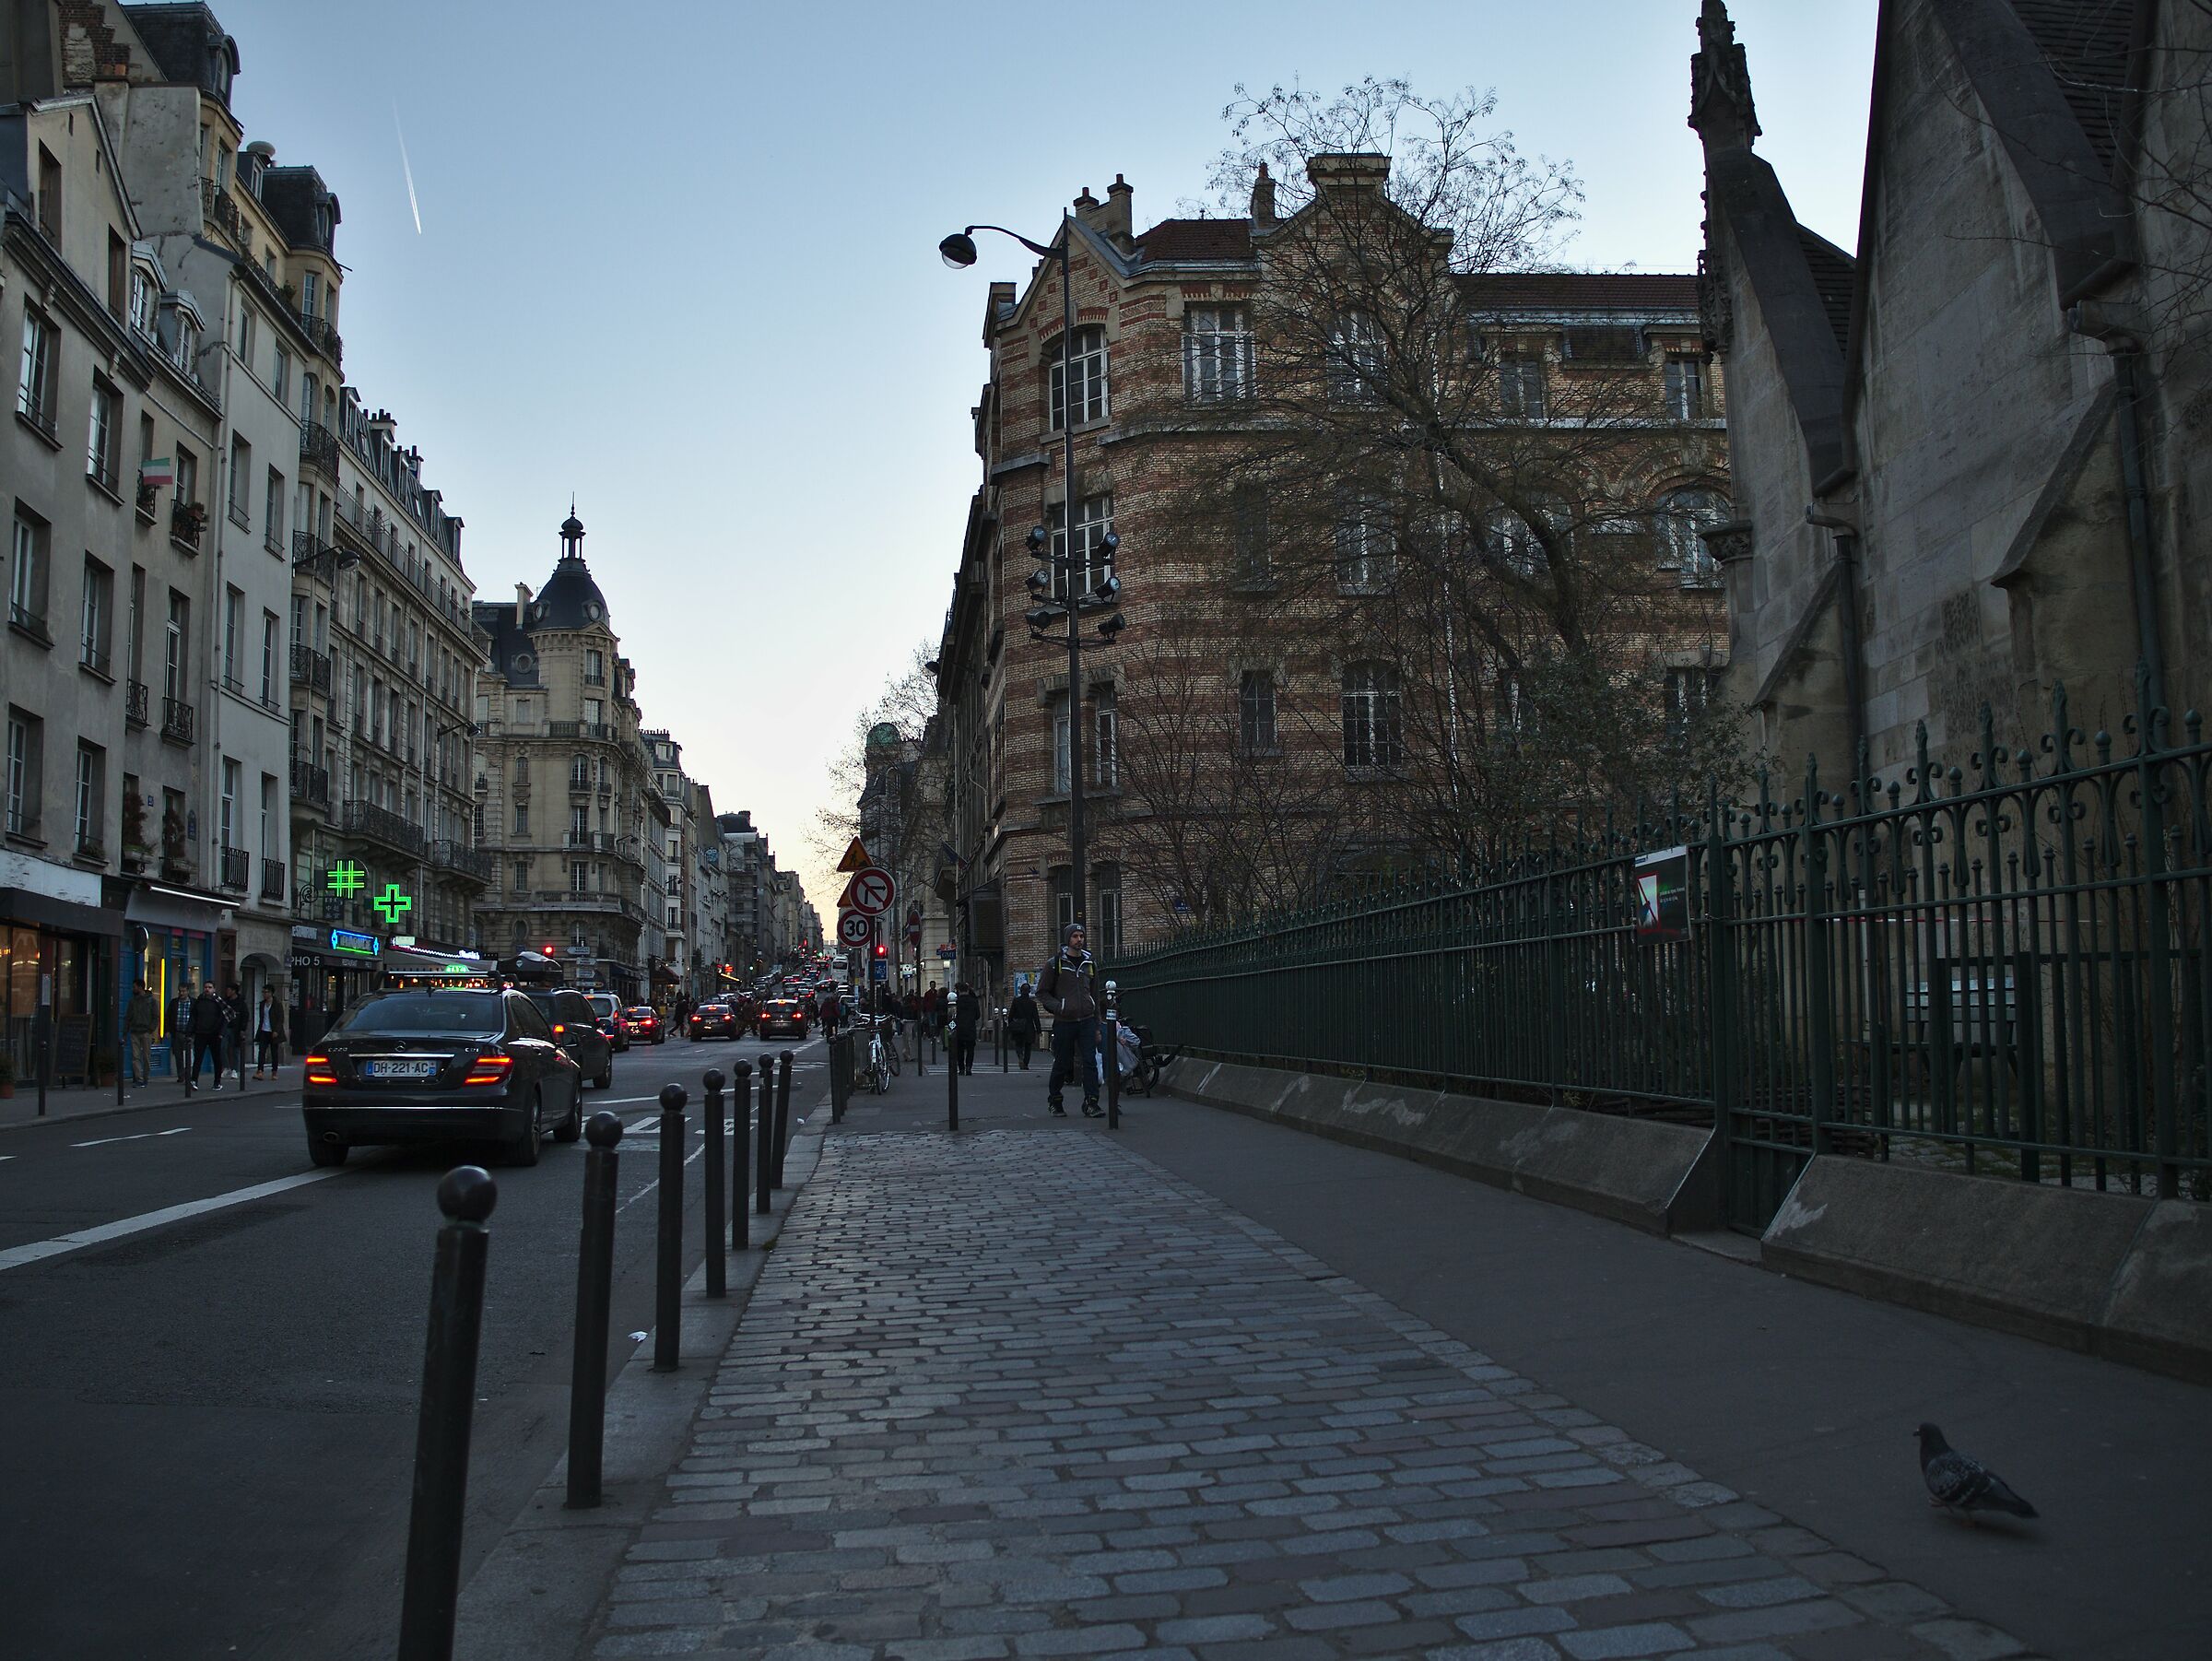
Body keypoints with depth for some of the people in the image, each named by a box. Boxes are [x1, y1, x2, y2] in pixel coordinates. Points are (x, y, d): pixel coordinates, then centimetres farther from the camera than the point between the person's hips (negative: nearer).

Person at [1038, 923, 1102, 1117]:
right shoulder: (1055, 964, 0)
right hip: (1064, 1022, -3)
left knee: (1090, 1062, -9)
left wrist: (1097, 1027, 16)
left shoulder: (1089, 964, 13)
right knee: (1062, 1065, 5)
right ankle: (1054, 1100, 24)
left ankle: (1091, 1103, -10)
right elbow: (1042, 992, 3)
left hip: (1087, 1021, 3)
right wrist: (1057, 1007, -14)